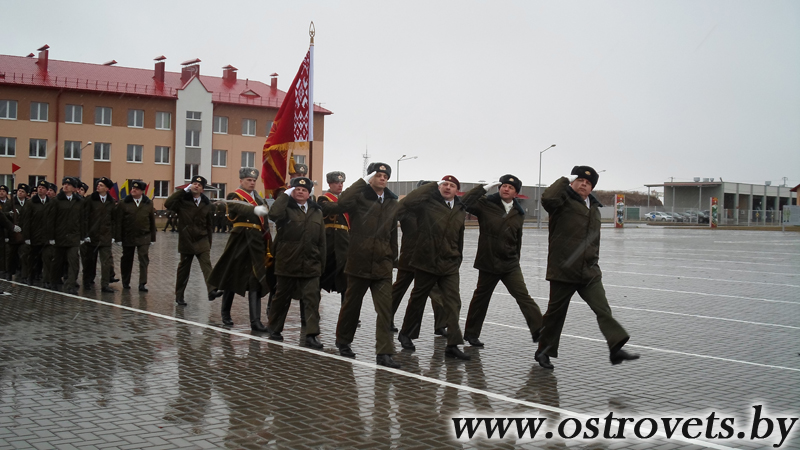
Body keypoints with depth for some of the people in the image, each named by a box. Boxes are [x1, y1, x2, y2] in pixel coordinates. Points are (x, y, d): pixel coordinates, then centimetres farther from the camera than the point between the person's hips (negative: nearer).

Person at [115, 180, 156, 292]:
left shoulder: (148, 203, 3)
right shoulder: (124, 203, -1)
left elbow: (152, 222, 7)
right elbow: (119, 222, -2)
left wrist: (152, 238, 6)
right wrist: (118, 238, -6)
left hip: (144, 237, 0)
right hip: (128, 237, 0)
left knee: (144, 259, -9)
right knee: (127, 260, 11)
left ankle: (142, 284, -7)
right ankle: (125, 283, 27)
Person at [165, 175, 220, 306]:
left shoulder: (207, 205, 4)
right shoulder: (182, 200, -2)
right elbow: (167, 204, -22)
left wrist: (208, 243, 11)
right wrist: (183, 190, -19)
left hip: (202, 241, 1)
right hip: (186, 240, -1)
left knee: (206, 264, -15)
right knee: (184, 268, 9)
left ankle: (212, 290, -27)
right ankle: (179, 296, 21)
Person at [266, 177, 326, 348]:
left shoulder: (316, 212, 11)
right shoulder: (286, 208, -2)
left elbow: (321, 241, 12)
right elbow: (274, 214, -28)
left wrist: (322, 262, 9)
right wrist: (285, 195, -16)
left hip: (311, 265, 2)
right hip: (287, 263, -2)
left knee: (312, 299, -6)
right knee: (282, 297, 13)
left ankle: (312, 334, -6)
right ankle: (274, 329, 30)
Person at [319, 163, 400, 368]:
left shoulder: (392, 203, 12)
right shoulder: (360, 197, -3)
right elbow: (342, 203, -26)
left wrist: (393, 257, 18)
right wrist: (364, 181, -21)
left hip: (382, 264, 3)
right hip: (359, 262, -3)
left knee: (385, 309, -7)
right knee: (351, 304, 12)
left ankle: (384, 353, -6)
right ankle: (343, 341, 34)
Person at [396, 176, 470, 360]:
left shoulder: (460, 210, 10)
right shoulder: (428, 204, -6)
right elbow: (408, 201, -27)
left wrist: (458, 258, 21)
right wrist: (433, 186, -17)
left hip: (450, 265, 4)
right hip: (426, 262, -4)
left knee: (453, 302, -7)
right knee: (418, 299, 11)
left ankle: (453, 344, -6)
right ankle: (405, 333, 32)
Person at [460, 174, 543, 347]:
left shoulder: (519, 213, 6)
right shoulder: (486, 204, -6)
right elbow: (465, 203, -23)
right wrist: (484, 188, -18)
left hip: (510, 264, 3)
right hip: (488, 262, -2)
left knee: (523, 295, -11)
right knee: (481, 297, 11)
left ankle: (538, 329, -17)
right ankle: (471, 334, 27)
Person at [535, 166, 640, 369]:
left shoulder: (594, 208, 15)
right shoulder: (564, 201, -6)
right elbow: (547, 198, -31)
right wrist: (565, 180, -16)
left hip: (589, 272, 6)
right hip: (563, 271, -6)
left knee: (603, 309, -8)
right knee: (556, 313, 7)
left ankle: (616, 348, -14)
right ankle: (544, 351, 23)